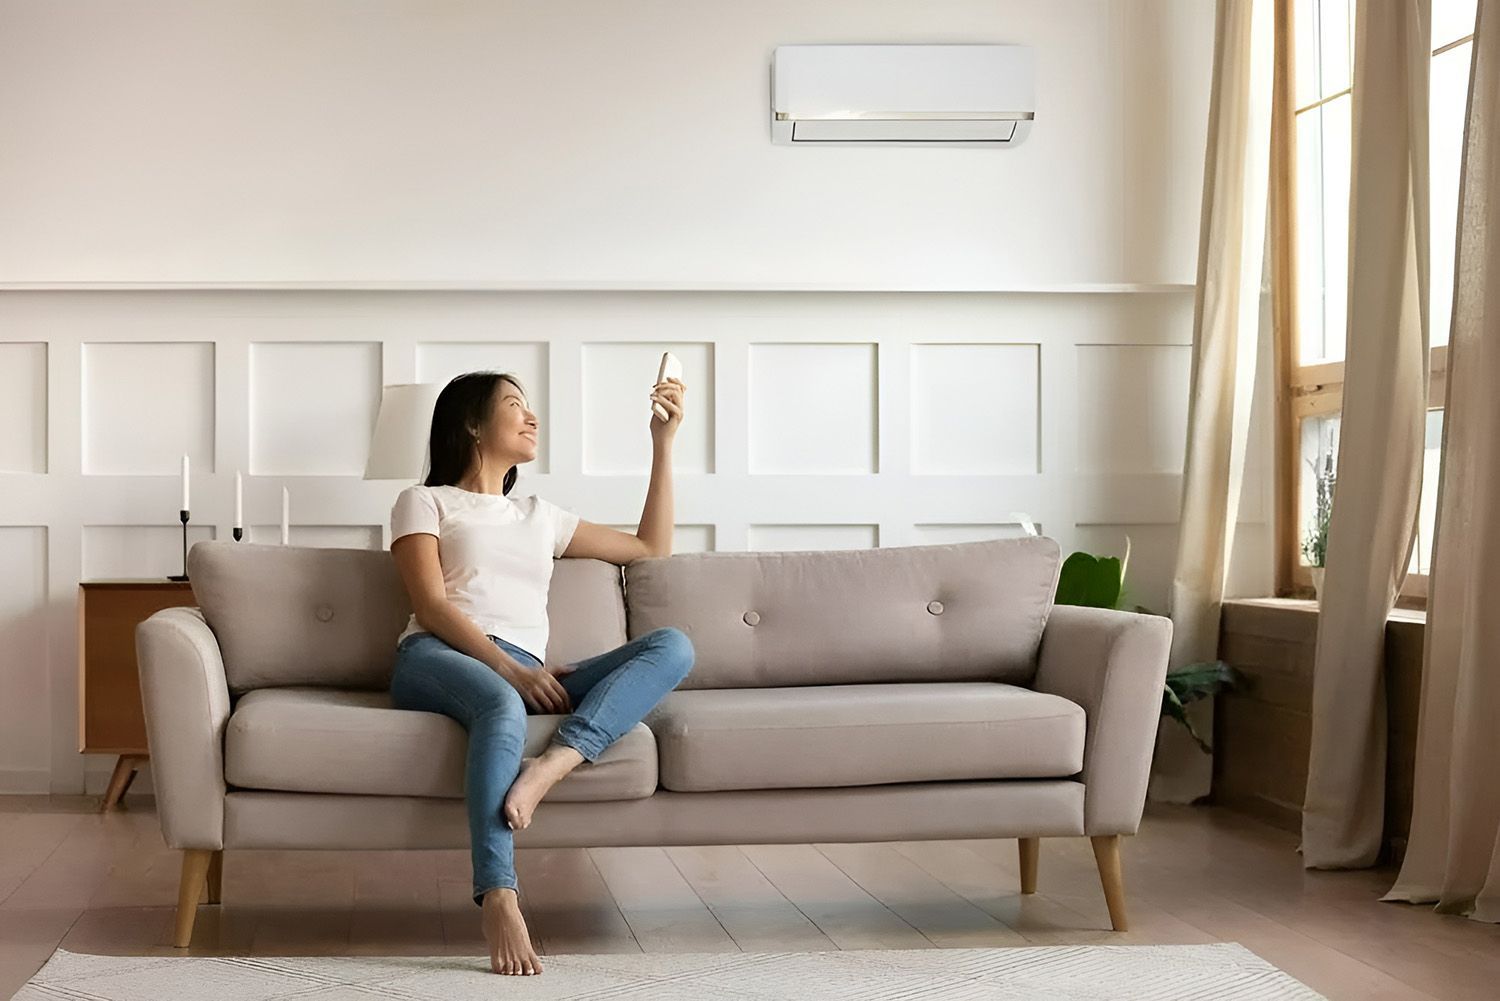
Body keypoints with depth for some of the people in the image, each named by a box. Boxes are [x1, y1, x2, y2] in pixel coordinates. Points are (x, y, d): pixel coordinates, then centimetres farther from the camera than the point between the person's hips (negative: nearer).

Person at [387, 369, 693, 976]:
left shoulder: (541, 516, 34)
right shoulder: (426, 502, 18)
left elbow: (652, 548, 37)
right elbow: (431, 607, 2)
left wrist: (663, 443, 33)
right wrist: (508, 666, -14)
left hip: (526, 673, 5)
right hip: (439, 659, -5)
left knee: (673, 646, -19)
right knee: (504, 708, -42)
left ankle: (553, 763, -41)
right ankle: (499, 902, -51)